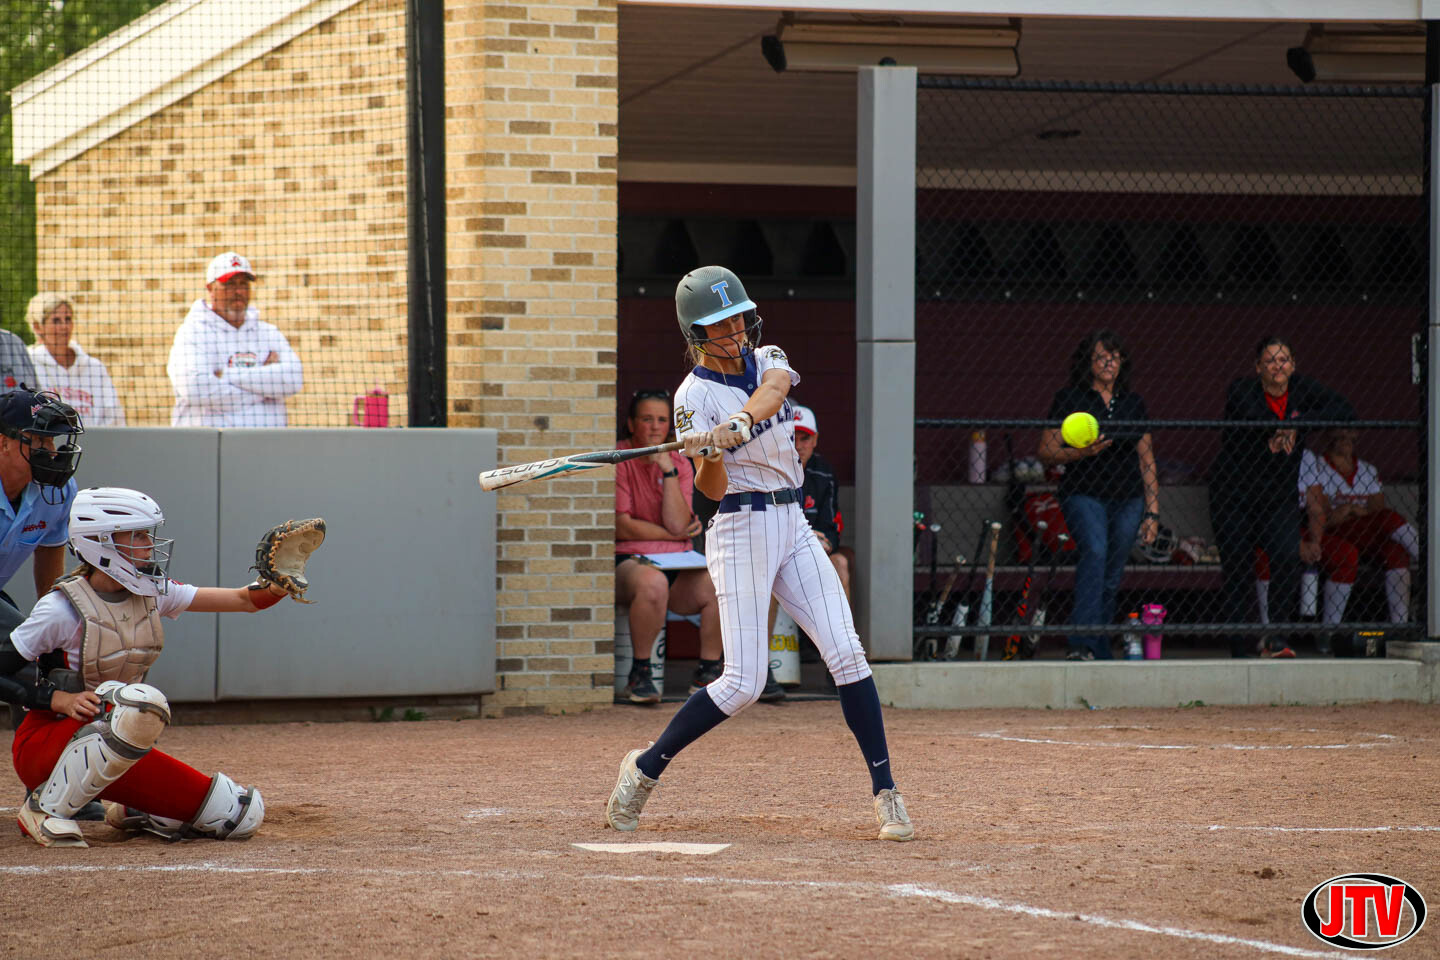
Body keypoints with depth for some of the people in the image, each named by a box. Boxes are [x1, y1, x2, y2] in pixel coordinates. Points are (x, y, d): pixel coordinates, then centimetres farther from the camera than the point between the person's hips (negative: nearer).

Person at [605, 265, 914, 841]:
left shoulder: (767, 359, 6)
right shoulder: (695, 395, -8)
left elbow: (773, 390, -20)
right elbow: (712, 489, -18)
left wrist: (737, 426, -40)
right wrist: (710, 457, -41)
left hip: (793, 525, 5)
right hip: (740, 530, -5)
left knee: (846, 653, -8)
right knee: (744, 683, -10)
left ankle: (885, 794, -7)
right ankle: (644, 768, 8)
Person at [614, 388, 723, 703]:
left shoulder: (680, 464, 11)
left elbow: (678, 524, -5)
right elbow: (621, 527, -9)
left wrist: (668, 470, -10)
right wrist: (672, 533, -2)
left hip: (679, 565, 4)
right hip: (629, 560, -4)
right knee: (652, 583, -39)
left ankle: (708, 674, -8)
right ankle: (640, 675, -22)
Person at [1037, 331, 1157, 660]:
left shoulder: (1133, 403, 13)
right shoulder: (1069, 398, 2)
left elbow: (1146, 461, 16)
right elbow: (1046, 453, 0)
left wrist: (1152, 512, 10)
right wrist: (1082, 453, -19)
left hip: (1127, 500, 4)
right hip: (1083, 494, -4)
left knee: (1111, 579, 5)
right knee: (1094, 552, -28)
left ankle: (1100, 653, 15)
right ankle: (1081, 644, -37)